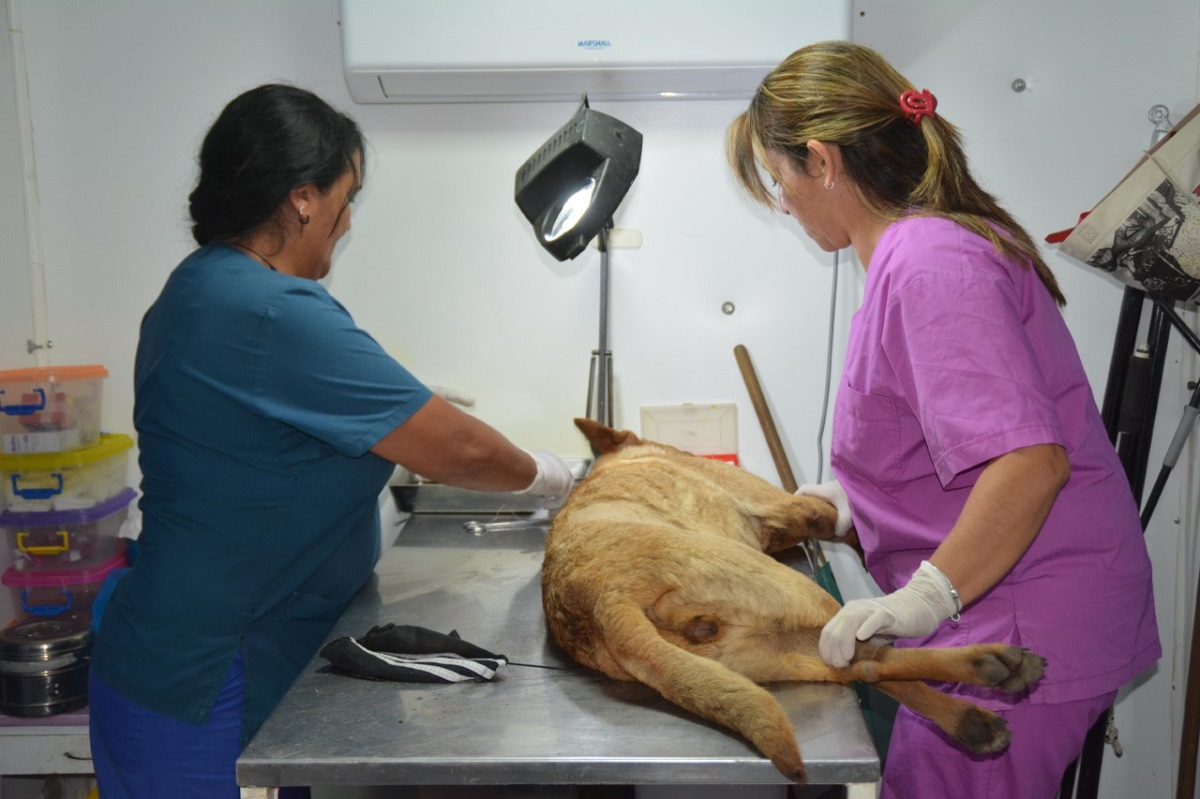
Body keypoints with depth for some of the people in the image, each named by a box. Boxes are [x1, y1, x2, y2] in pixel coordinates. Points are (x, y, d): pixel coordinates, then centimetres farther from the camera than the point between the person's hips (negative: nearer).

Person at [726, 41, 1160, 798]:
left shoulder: (928, 264, -20)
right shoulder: (938, 238, 11)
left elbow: (1028, 460, -28)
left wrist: (926, 597, -25)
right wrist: (857, 498, 19)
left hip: (1019, 627, -10)